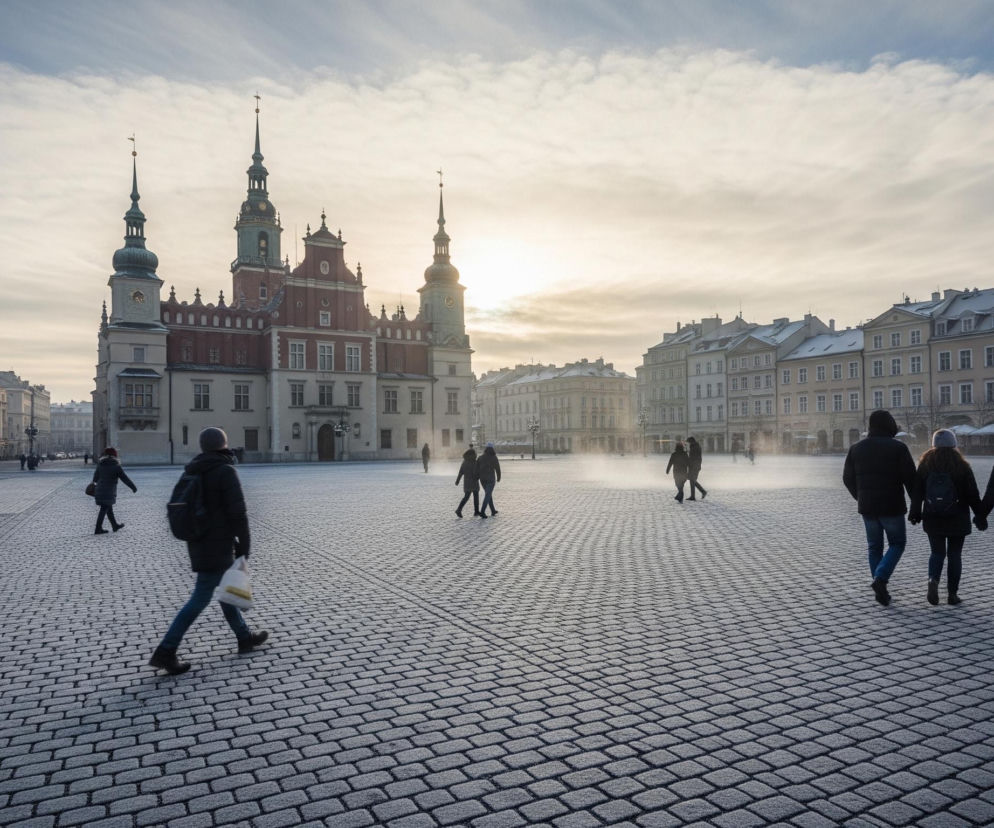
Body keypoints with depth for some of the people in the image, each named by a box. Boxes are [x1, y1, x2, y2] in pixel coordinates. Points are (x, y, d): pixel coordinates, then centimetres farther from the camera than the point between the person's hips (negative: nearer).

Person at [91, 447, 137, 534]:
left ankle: (115, 525, 29)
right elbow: (125, 478, -9)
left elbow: (95, 478, 17)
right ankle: (98, 529, -3)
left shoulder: (100, 464, 7)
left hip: (100, 490, 7)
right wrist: (134, 487, -1)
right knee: (104, 509, -3)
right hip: (109, 492, -7)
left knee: (109, 508, 17)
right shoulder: (116, 466, -10)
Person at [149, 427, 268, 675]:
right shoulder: (226, 471, -15)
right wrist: (244, 545, -9)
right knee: (201, 598, -3)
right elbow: (237, 513, -18)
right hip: (218, 545, -8)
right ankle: (165, 652, -1)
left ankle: (245, 637, 30)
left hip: (197, 543, 9)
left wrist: (194, 537, 21)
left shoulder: (191, 472, 8)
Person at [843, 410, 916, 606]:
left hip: (867, 507, 3)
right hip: (892, 506, -3)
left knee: (874, 547, 14)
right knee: (897, 544, 12)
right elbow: (910, 477, -10)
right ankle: (880, 579, -8)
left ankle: (881, 591, 15)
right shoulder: (898, 448, -8)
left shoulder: (856, 448, 3)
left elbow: (848, 478, 6)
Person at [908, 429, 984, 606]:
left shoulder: (925, 465, -3)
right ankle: (952, 593, 10)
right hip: (957, 521, -1)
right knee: (954, 555, 9)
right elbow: (973, 495, -4)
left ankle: (933, 580, -13)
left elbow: (917, 493, -2)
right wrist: (981, 516, 7)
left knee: (937, 553, 12)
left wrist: (915, 513, 6)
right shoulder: (962, 467, -7)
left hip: (933, 520, 1)